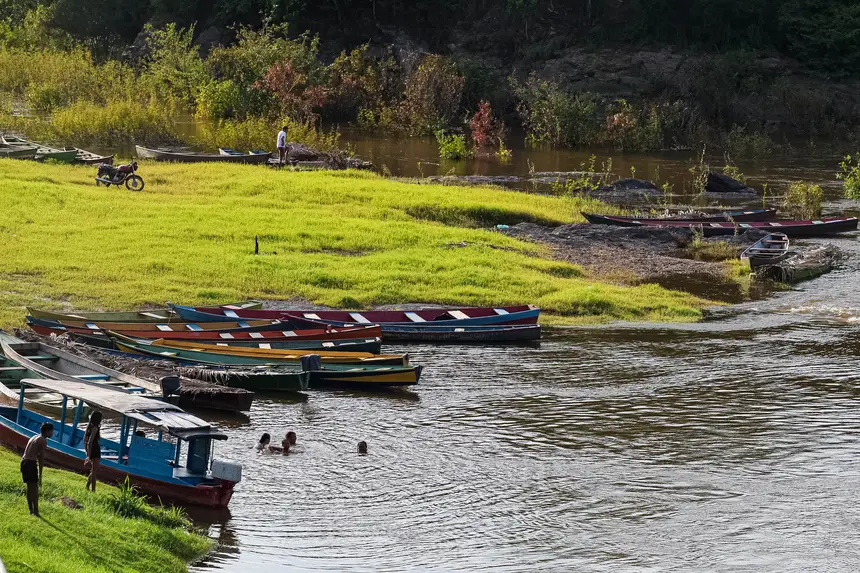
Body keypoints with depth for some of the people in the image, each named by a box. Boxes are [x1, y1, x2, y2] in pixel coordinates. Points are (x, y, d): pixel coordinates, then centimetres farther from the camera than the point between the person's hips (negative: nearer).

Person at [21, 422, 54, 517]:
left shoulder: (34, 437, 20)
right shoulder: (43, 440, -5)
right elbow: (41, 458, -9)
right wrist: (40, 475, -8)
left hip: (24, 462, 8)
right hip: (31, 463, -8)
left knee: (29, 487, 16)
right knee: (35, 488, -3)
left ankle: (31, 510, 22)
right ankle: (36, 512, -4)